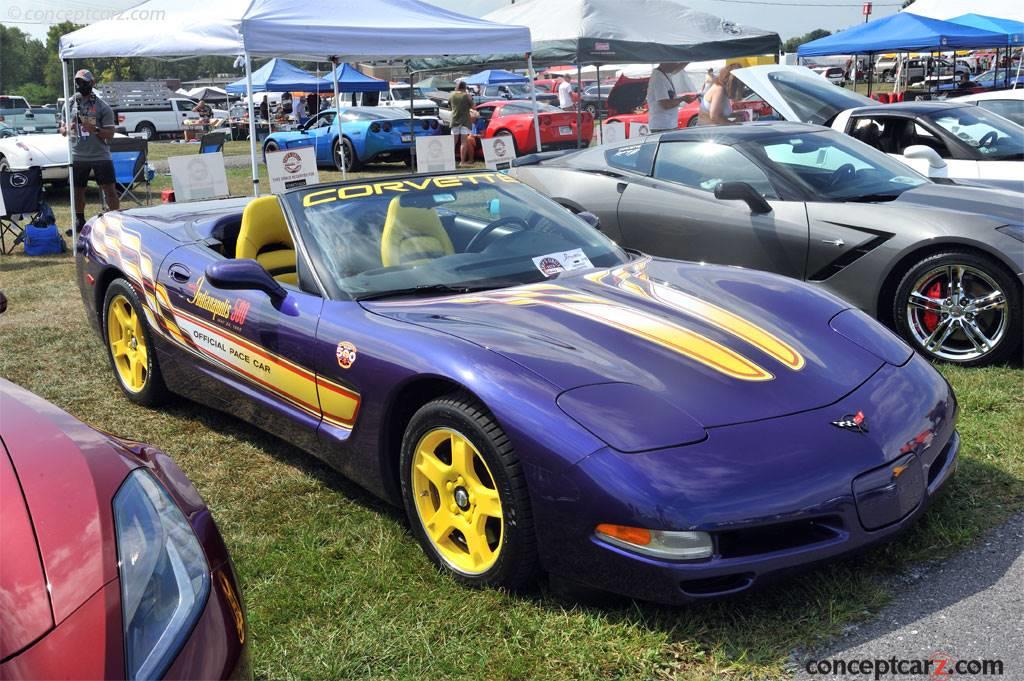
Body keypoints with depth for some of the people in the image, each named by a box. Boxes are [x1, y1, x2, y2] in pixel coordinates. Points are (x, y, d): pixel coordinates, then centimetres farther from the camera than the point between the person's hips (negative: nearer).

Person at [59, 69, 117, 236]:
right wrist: (67, 129, -10)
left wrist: (94, 129, -23)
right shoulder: (70, 104, 7)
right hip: (77, 157, 4)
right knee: (78, 191, 12)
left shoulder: (102, 107, -3)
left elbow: (110, 134, -6)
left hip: (100, 156, -3)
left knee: (109, 190, -3)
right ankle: (79, 221, 27)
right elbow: (62, 129, 13)